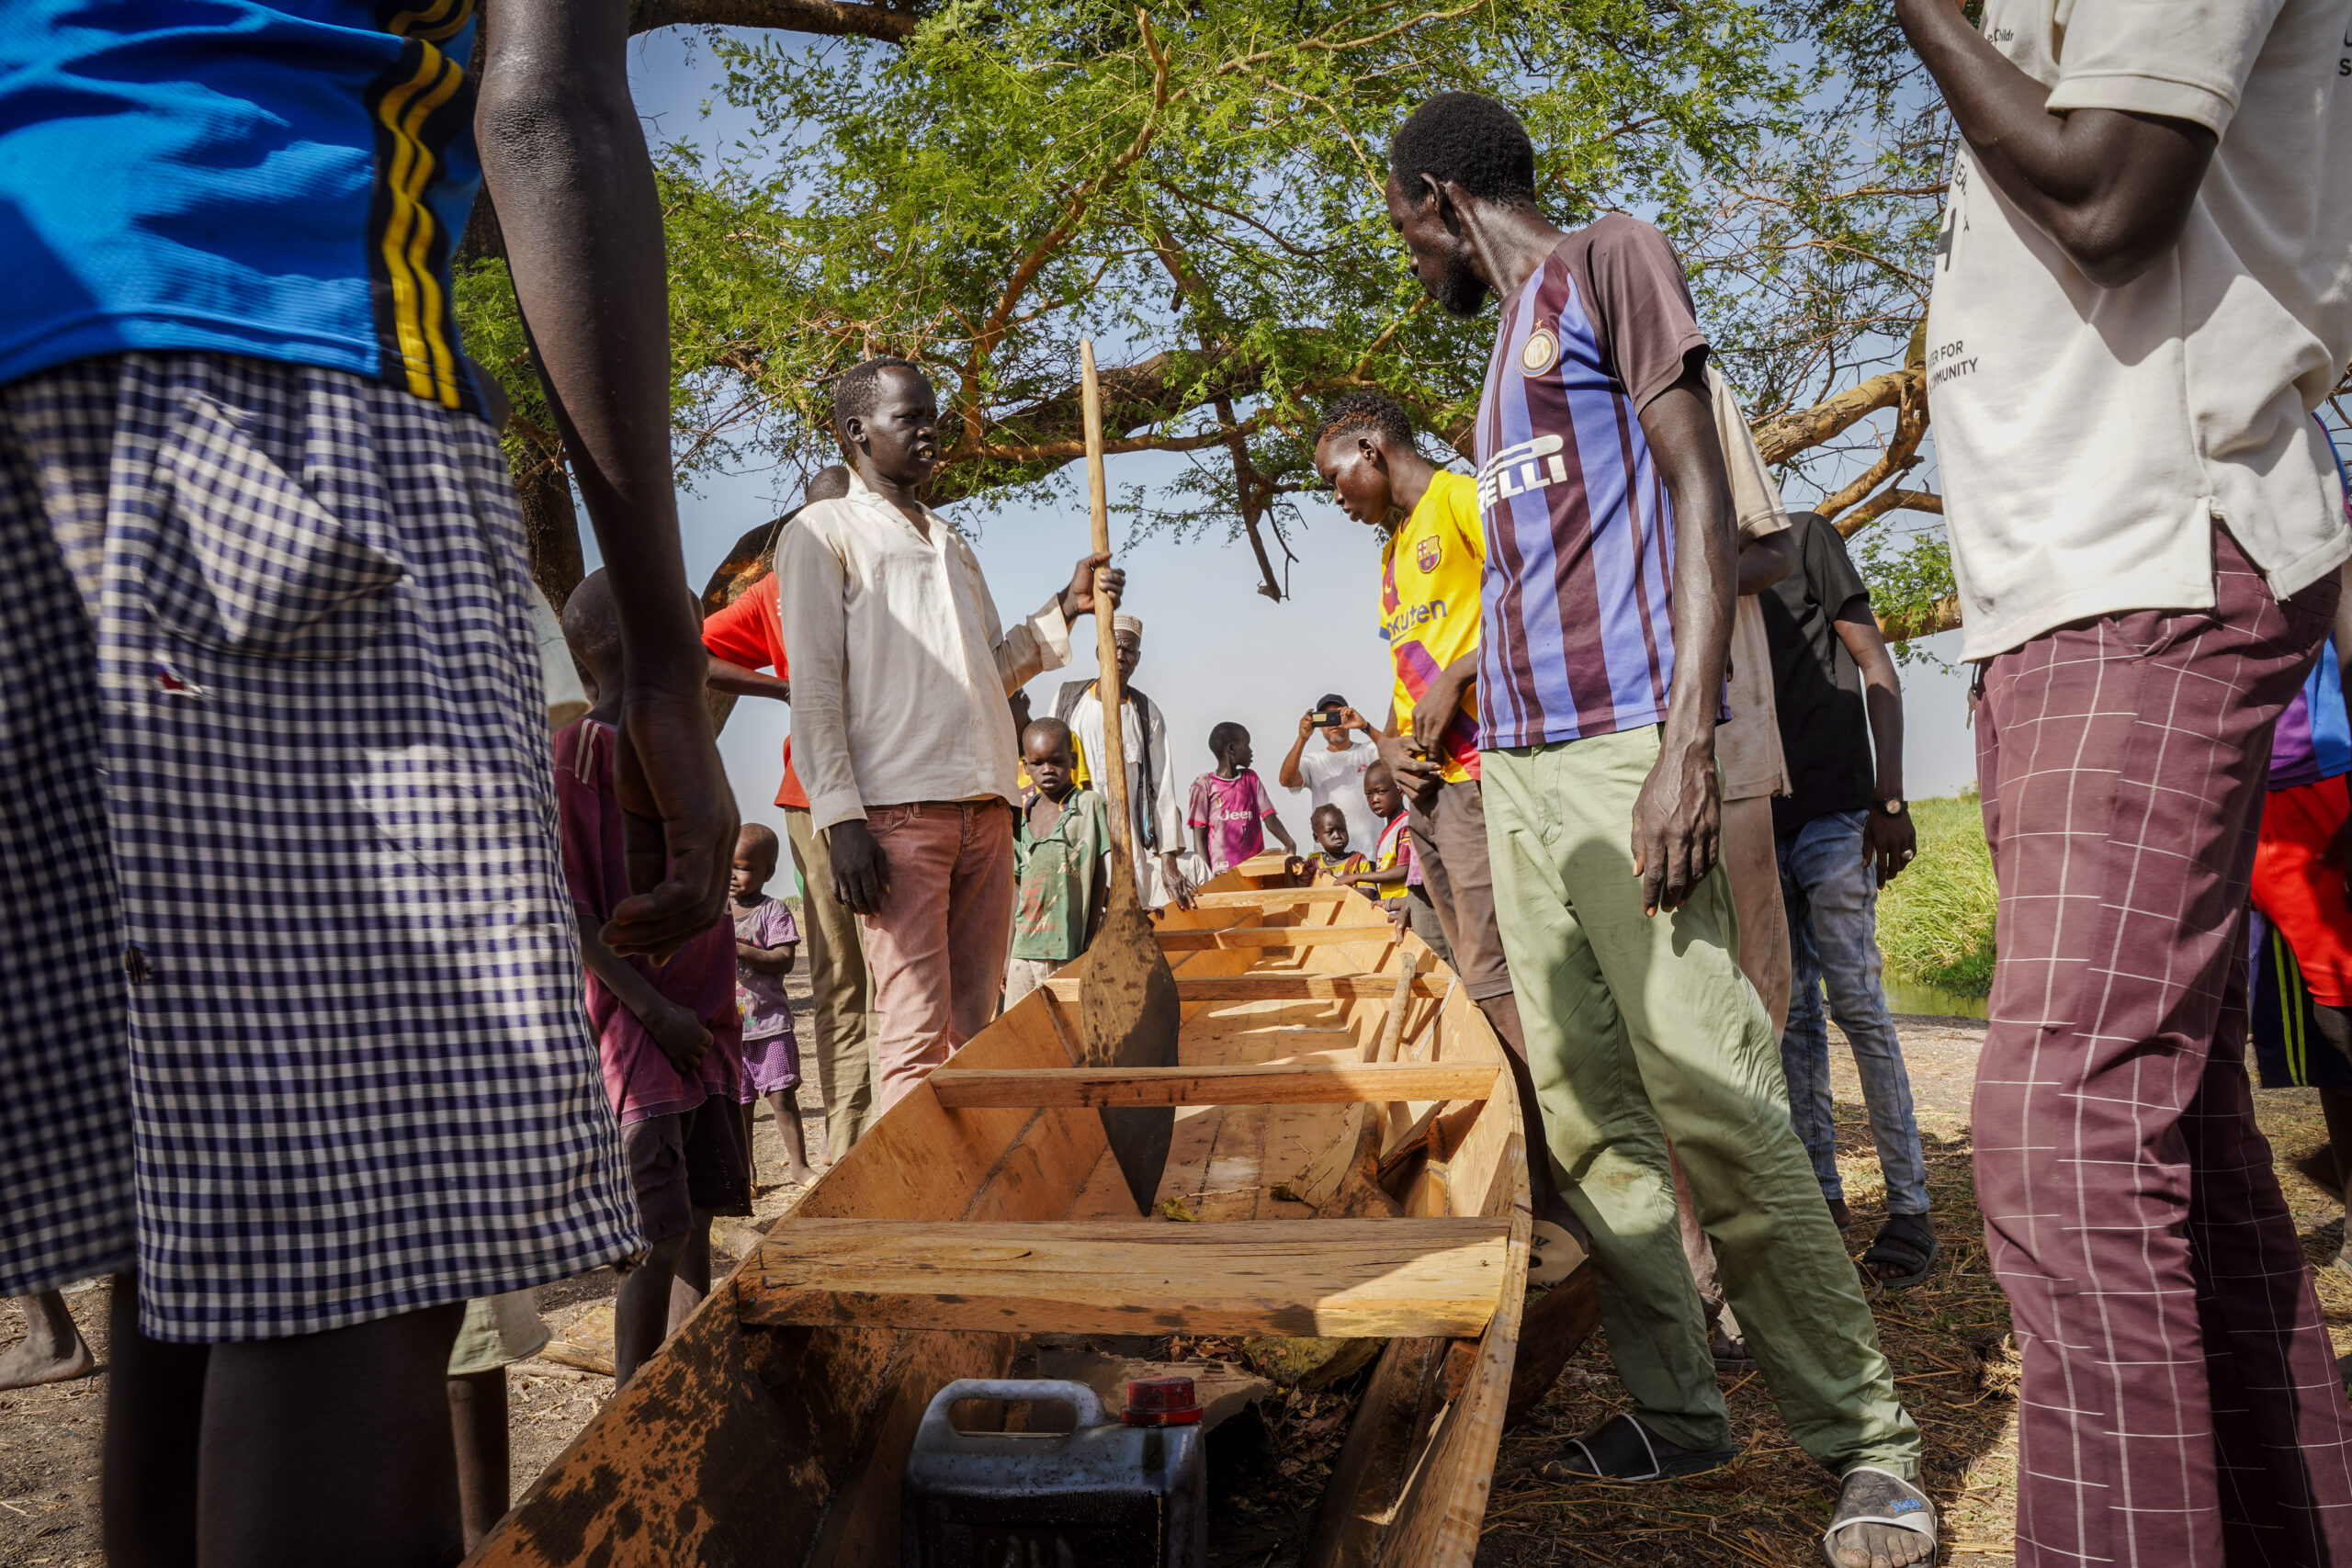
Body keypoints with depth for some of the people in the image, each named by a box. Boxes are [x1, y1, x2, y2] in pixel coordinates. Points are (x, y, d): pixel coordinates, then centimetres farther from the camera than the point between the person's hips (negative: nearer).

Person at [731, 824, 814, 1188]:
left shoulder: (773, 911, -4)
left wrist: (738, 949, -22)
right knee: (738, 1102, 8)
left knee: (781, 1096, -3)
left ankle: (798, 1165, 8)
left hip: (770, 1024, -4)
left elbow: (784, 960, -14)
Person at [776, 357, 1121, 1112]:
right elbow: (815, 688, -4)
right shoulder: (824, 533, 5)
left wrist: (1066, 610, 11)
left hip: (985, 808, 6)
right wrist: (840, 819, -14)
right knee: (916, 1029, -9)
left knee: (975, 1025, 6)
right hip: (896, 809, -6)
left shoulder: (950, 542, 26)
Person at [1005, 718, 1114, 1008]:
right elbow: (1017, 886, 15)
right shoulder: (1022, 815, 12)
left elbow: (1102, 875, -1)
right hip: (1025, 948, 4)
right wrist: (1006, 952, 13)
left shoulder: (1091, 805, 0)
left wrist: (1093, 936, -5)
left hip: (1070, 948, -4)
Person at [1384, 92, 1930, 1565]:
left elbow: (1702, 500, -7)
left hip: (1622, 743, -8)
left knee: (1713, 1097, -11)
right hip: (1519, 767, 8)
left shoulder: (1613, 263, 3)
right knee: (1584, 1108, 5)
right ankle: (1676, 1405, 14)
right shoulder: (1510, 341, 26)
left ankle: (1869, 1442, 0)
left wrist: (1686, 743, -18)